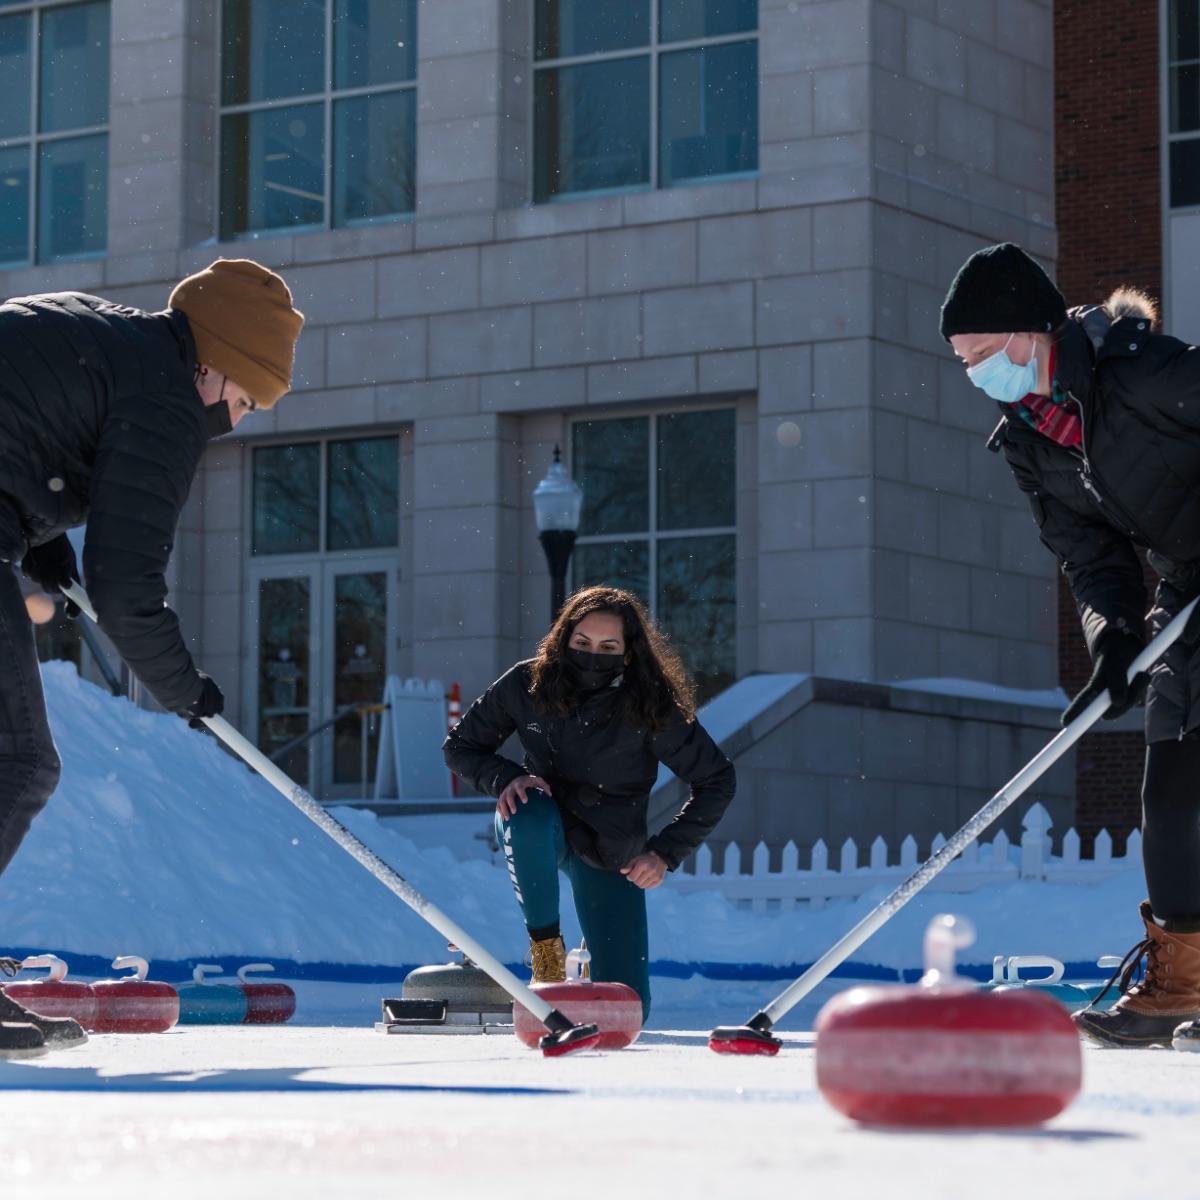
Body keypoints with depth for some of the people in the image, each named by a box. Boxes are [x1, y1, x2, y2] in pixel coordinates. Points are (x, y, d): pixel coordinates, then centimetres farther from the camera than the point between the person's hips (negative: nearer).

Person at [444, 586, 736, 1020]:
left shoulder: (651, 707, -21)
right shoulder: (527, 684, -18)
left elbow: (716, 781, -9)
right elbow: (459, 745, -5)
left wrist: (665, 853, -14)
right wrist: (506, 777, -25)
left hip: (610, 854, 0)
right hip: (536, 834, 0)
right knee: (530, 814, -40)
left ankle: (594, 963, 33)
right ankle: (547, 949, -17)